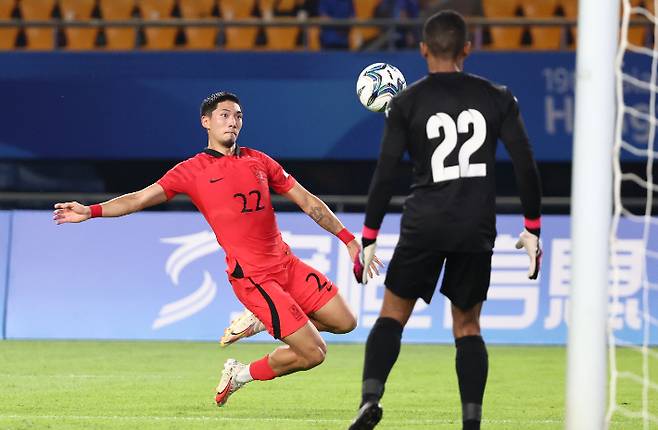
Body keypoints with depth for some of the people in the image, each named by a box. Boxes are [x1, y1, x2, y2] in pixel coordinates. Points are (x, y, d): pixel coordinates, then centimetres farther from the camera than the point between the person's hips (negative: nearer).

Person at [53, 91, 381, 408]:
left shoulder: (258, 161, 12)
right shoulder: (193, 170, -2)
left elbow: (308, 202, 16)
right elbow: (142, 198, -7)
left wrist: (349, 239, 13)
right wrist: (91, 211, -21)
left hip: (286, 263, 6)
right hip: (252, 276, -6)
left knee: (344, 322, 10)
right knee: (313, 353, -11)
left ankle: (262, 321, 22)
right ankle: (240, 376, 12)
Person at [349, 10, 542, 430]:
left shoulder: (407, 102, 0)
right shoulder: (497, 98, 4)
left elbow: (385, 175, -2)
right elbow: (526, 165, 3)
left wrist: (368, 239, 3)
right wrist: (533, 230, 12)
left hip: (425, 225, -2)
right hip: (478, 229, 2)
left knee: (393, 315, 8)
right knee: (467, 325, 14)